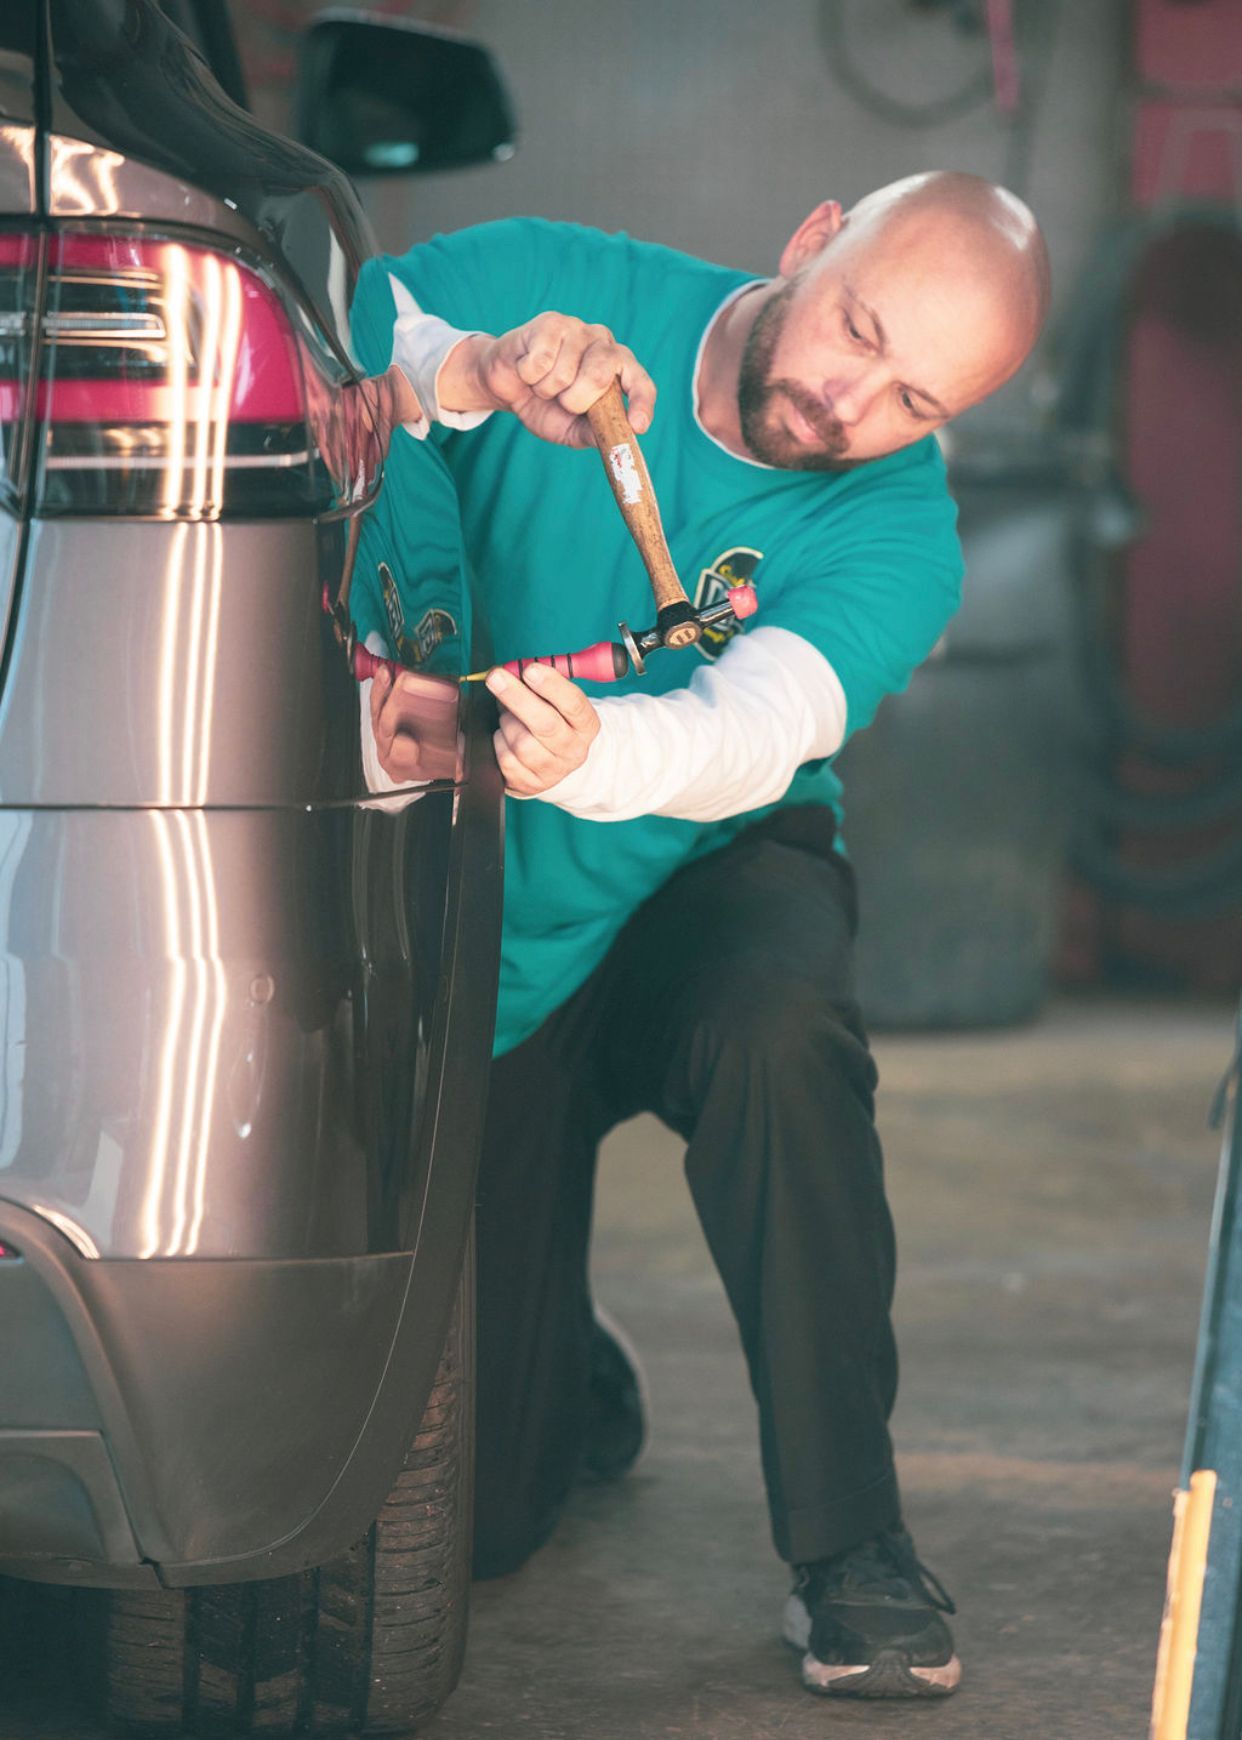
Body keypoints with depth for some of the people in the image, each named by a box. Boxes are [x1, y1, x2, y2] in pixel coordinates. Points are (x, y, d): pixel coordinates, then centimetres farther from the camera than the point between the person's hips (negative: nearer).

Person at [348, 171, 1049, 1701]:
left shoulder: (894, 535, -19)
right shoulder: (547, 288, -16)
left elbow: (754, 728, -37)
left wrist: (588, 754, -58)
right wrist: (475, 373, -43)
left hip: (706, 884, 0)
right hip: (477, 949, 1)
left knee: (777, 1027, -40)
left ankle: (849, 1549, -23)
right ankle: (567, 1383, 36)